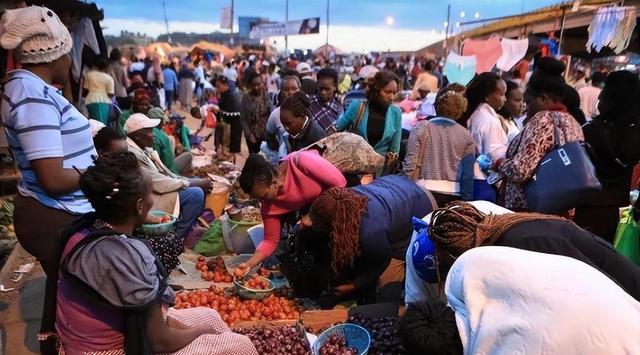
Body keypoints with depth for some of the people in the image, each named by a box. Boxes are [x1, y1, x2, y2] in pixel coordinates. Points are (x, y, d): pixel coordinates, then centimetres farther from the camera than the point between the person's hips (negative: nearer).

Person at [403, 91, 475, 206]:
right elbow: (468, 174, 1)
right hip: (453, 195, 1)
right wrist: (467, 202, 7)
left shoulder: (421, 127, -1)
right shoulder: (466, 136, 3)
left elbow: (411, 163, -5)